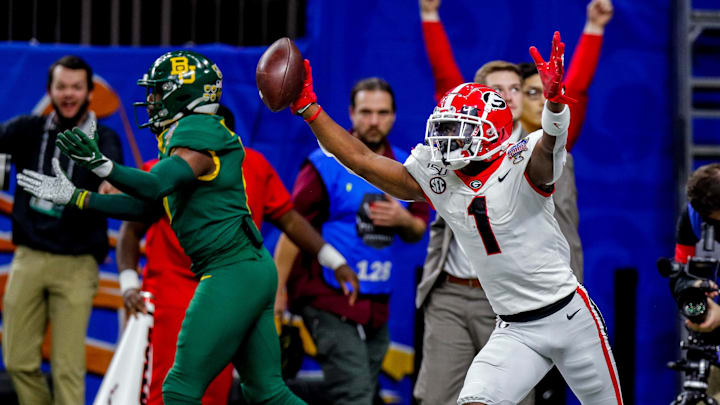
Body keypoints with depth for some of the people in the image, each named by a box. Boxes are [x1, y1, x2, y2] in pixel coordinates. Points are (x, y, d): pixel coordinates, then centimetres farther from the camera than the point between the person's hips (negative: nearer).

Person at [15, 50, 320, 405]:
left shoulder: (199, 134, -13)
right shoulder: (182, 139, 18)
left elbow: (155, 186, -28)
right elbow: (145, 208, 21)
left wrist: (100, 164, -42)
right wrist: (74, 197, 20)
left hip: (233, 273, -10)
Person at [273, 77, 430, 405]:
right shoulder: (326, 165, -6)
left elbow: (418, 232, 18)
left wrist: (404, 220, -6)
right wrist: (276, 290, -12)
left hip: (376, 304, 7)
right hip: (330, 300, -7)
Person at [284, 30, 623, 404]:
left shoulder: (523, 167, -14)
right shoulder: (436, 180, 0)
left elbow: (552, 139, -36)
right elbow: (360, 159, 2)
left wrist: (554, 97, -58)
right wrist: (307, 108, -3)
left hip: (568, 315, -4)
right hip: (515, 331, 4)